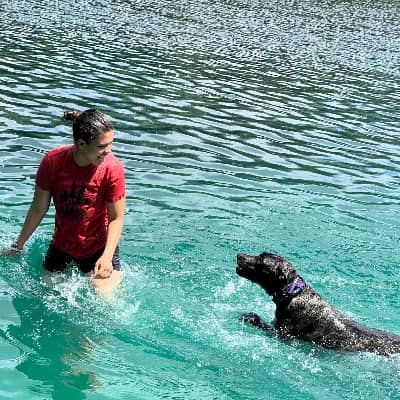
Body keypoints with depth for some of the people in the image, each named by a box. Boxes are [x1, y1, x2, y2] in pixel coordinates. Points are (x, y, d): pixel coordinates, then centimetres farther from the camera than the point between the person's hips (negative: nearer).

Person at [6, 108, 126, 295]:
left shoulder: (113, 168, -23)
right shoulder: (53, 161, -19)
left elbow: (116, 218, -17)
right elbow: (38, 209, -6)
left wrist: (107, 256, -30)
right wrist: (18, 246, 2)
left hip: (99, 247, -2)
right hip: (61, 246, 2)